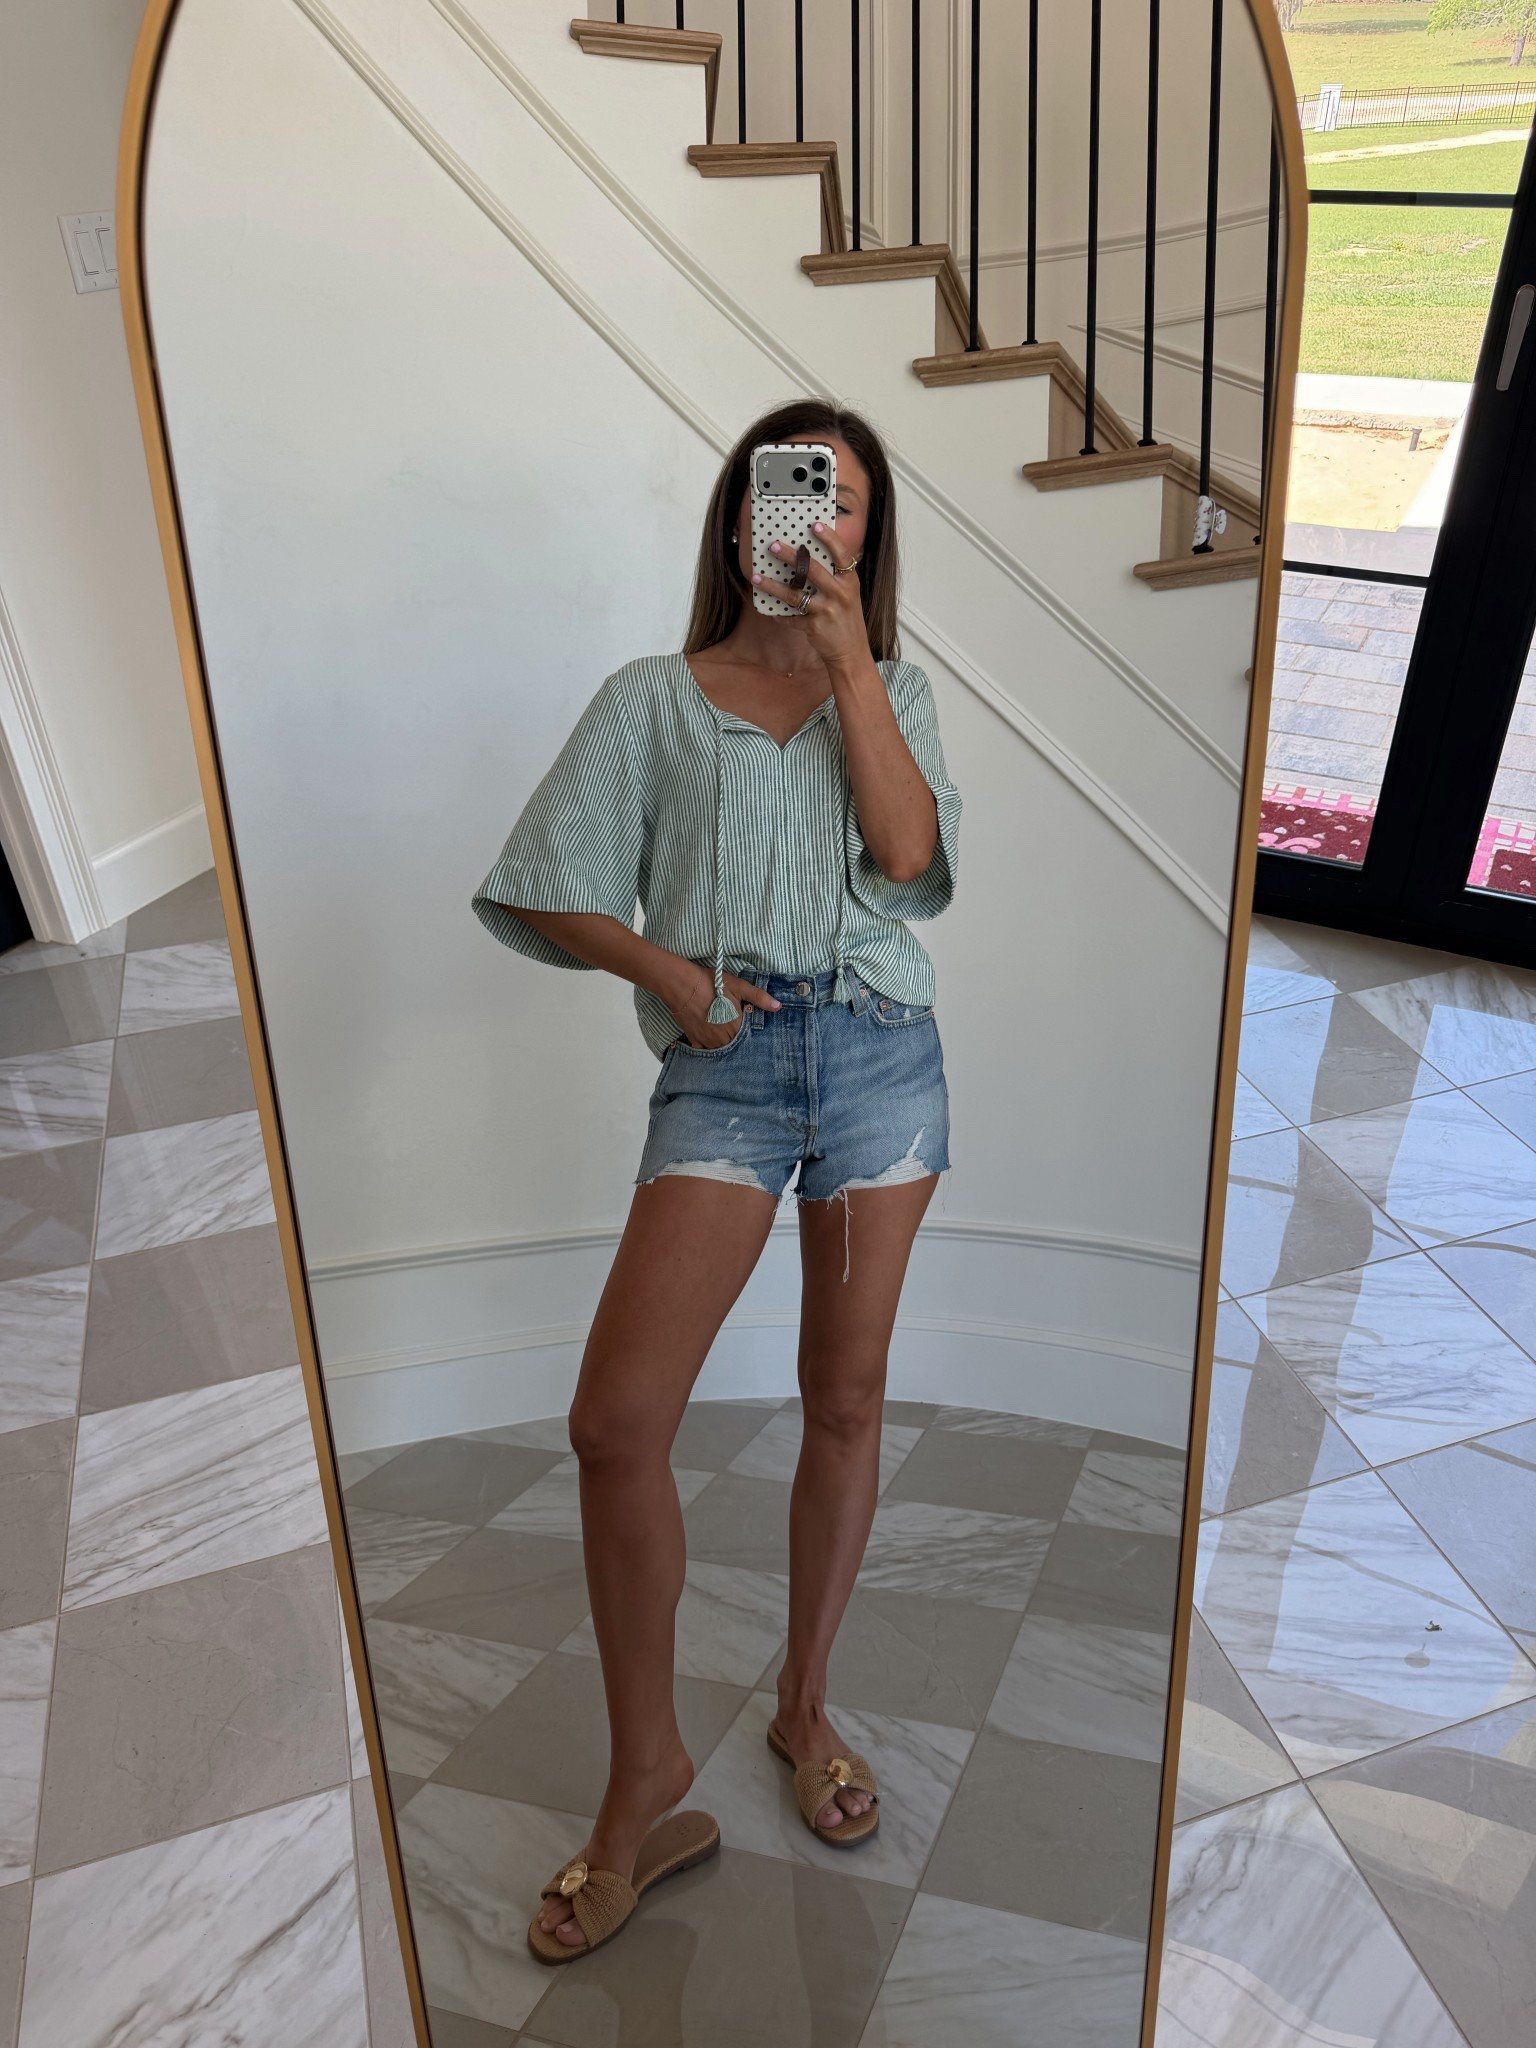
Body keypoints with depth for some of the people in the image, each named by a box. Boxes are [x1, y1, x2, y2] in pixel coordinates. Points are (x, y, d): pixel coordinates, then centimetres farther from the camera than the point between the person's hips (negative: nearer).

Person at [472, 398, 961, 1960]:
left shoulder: (894, 690, 13)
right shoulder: (653, 699, 10)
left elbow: (910, 849, -6)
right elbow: (552, 894, 7)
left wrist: (847, 658, -6)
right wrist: (661, 966, -10)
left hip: (882, 1052, 2)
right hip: (724, 1063, -1)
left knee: (845, 1398, 9)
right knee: (614, 1422, -13)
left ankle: (806, 1704, 31)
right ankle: (645, 1773, 8)